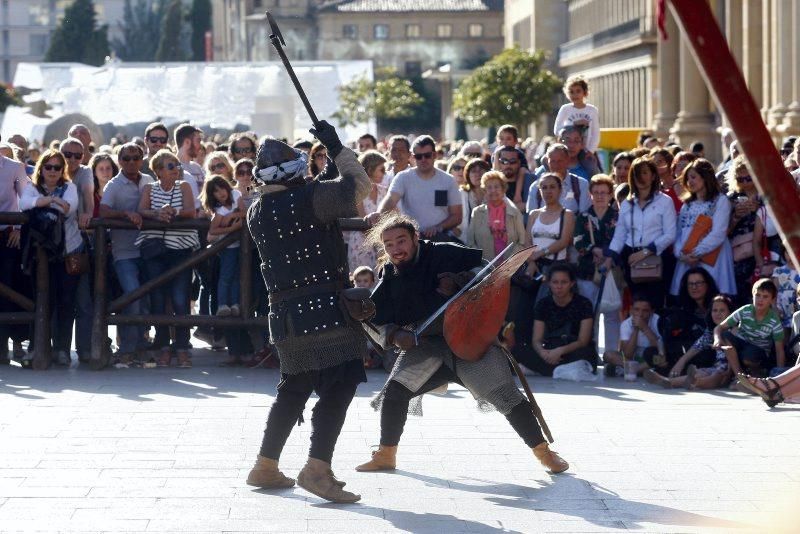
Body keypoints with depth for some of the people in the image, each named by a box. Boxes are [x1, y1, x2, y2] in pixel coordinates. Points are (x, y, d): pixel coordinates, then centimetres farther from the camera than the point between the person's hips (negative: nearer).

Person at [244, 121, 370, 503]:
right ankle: (317, 469, -20)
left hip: (284, 313, 8)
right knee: (338, 387, -9)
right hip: (325, 309, -8)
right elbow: (360, 185, -5)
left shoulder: (256, 213, 11)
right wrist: (337, 149, 4)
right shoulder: (308, 197, -10)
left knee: (294, 389, 20)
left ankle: (265, 467, 24)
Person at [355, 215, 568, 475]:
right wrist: (394, 335, -15)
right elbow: (374, 320, 5)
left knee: (505, 395, -10)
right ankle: (385, 455, 7)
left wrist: (458, 282, -28)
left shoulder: (443, 254, -13)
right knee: (394, 390, -10)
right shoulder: (390, 278, 1)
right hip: (425, 344, 4)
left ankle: (543, 452, 1)